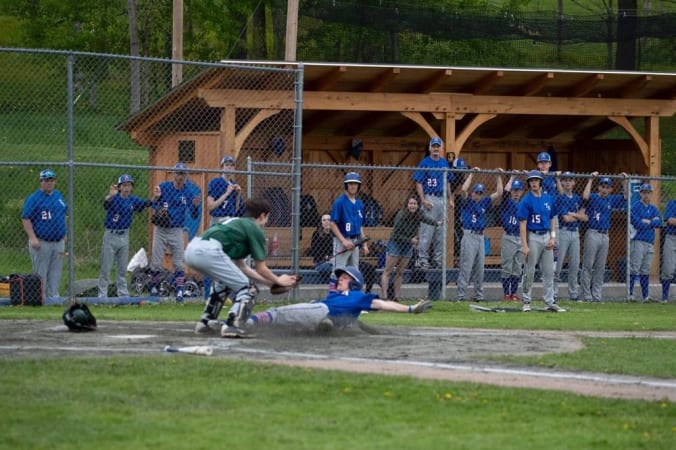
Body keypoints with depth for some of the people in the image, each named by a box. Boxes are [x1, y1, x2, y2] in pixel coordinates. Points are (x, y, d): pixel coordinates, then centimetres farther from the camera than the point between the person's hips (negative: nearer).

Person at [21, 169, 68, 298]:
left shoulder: (58, 196, 13)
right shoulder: (34, 198, -7)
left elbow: (64, 214, 24)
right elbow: (25, 219, -11)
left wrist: (64, 234, 18)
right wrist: (32, 238, -19)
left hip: (58, 242, 6)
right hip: (41, 243, -6)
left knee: (56, 273, 8)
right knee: (40, 273, -3)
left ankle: (53, 296, 14)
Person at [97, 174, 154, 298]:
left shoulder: (133, 200, 0)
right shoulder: (114, 198, -15)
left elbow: (147, 203, -10)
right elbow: (106, 202, -37)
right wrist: (111, 195, -60)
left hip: (124, 236, 5)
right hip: (111, 236, -5)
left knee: (122, 269, 13)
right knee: (105, 268, 0)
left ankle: (123, 294, 20)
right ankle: (102, 295, 5)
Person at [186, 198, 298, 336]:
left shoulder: (236, 223, 34)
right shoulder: (255, 230, 10)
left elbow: (241, 267, 36)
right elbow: (260, 269, 12)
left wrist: (268, 282, 40)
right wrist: (277, 281, 30)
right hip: (209, 251, -9)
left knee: (223, 281, 34)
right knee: (247, 289, 2)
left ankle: (205, 322, 29)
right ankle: (231, 325, -16)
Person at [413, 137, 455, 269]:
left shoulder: (444, 163, 13)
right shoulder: (425, 163, -5)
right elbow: (418, 183, -8)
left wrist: (450, 199, 12)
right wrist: (423, 200, -17)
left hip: (442, 200, 6)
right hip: (430, 199, -6)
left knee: (441, 231, 8)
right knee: (427, 231, -8)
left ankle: (437, 258, 14)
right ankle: (423, 258, -4)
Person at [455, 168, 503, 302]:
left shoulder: (484, 203, 14)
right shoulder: (467, 202, 1)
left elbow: (499, 193, 15)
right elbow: (463, 190, -17)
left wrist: (499, 177, 9)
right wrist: (471, 174, -12)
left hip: (480, 237, 6)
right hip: (469, 236, -6)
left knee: (479, 269, 8)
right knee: (466, 267, -10)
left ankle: (479, 295, 13)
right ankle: (460, 295, -10)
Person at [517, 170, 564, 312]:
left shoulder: (549, 199, 9)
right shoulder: (526, 201, -7)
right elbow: (522, 224, -11)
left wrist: (553, 237, 3)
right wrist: (524, 245, -17)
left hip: (546, 236, 5)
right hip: (533, 237, -5)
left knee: (549, 271, 3)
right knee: (530, 271, 0)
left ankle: (550, 302, 6)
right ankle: (526, 301, 10)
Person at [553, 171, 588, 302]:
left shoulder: (577, 198, 13)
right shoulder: (560, 198, -6)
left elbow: (585, 217, 6)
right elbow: (565, 218, -14)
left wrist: (573, 214, -8)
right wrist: (579, 216, 1)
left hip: (575, 233, 6)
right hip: (562, 232, -6)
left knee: (575, 264, 7)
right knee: (558, 264, -6)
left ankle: (574, 293, 13)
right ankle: (554, 293, -2)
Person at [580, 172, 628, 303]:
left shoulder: (611, 199, 12)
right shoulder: (593, 198, -4)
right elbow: (585, 196, -25)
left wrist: (625, 180, 7)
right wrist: (590, 179, -21)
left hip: (605, 236, 6)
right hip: (592, 234, -6)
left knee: (600, 268, 8)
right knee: (588, 265, -5)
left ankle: (597, 295, 11)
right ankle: (586, 295, -4)